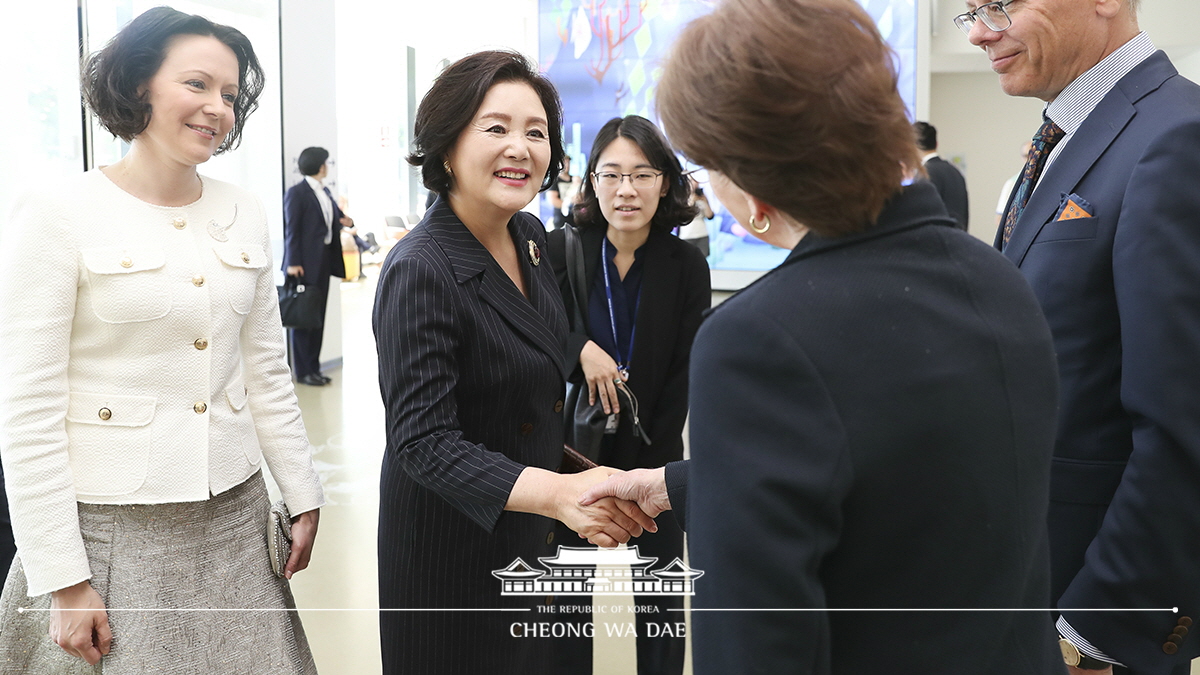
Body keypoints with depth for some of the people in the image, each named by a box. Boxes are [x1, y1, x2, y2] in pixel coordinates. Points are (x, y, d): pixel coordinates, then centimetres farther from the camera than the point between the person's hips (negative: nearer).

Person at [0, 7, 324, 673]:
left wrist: (303, 497, 12)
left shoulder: (244, 214, 6)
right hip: (110, 527, -4)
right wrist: (64, 581, -12)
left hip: (235, 516, 5)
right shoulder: (59, 212, -9)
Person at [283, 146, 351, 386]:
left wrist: (344, 221, -5)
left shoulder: (325, 192, 15)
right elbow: (291, 230, -12)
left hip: (324, 261, 8)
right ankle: (303, 371, 5)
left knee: (318, 316, 11)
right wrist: (293, 263, -16)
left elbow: (333, 220, 18)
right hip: (306, 264, -8)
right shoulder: (296, 193, -9)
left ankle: (313, 367, 18)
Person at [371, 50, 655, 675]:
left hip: (530, 532, 8)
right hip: (453, 544, -8)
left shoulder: (530, 237, -1)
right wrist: (556, 492, -41)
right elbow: (424, 441, -31)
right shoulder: (419, 272, -27)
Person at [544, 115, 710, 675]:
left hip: (653, 452, 0)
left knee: (661, 595, 10)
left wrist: (639, 474, -11)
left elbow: (680, 381, -6)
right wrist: (580, 348, -24)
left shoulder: (687, 266, -7)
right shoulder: (560, 250, -8)